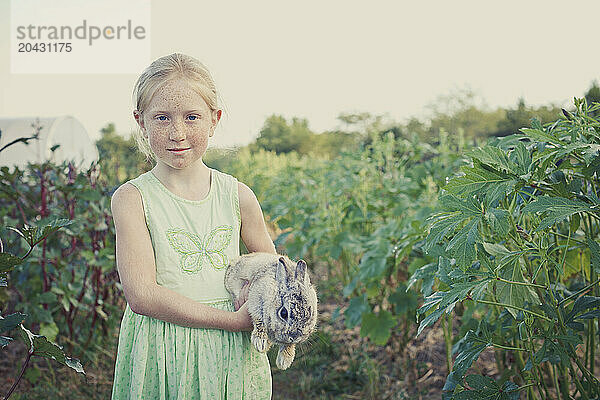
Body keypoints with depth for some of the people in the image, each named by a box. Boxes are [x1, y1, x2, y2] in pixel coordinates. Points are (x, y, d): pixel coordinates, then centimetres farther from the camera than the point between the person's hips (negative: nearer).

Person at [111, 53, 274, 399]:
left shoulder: (238, 196, -1)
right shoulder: (132, 198, -10)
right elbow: (142, 295, -18)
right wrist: (234, 321, -20)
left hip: (232, 358, 3)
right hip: (161, 358, -2)